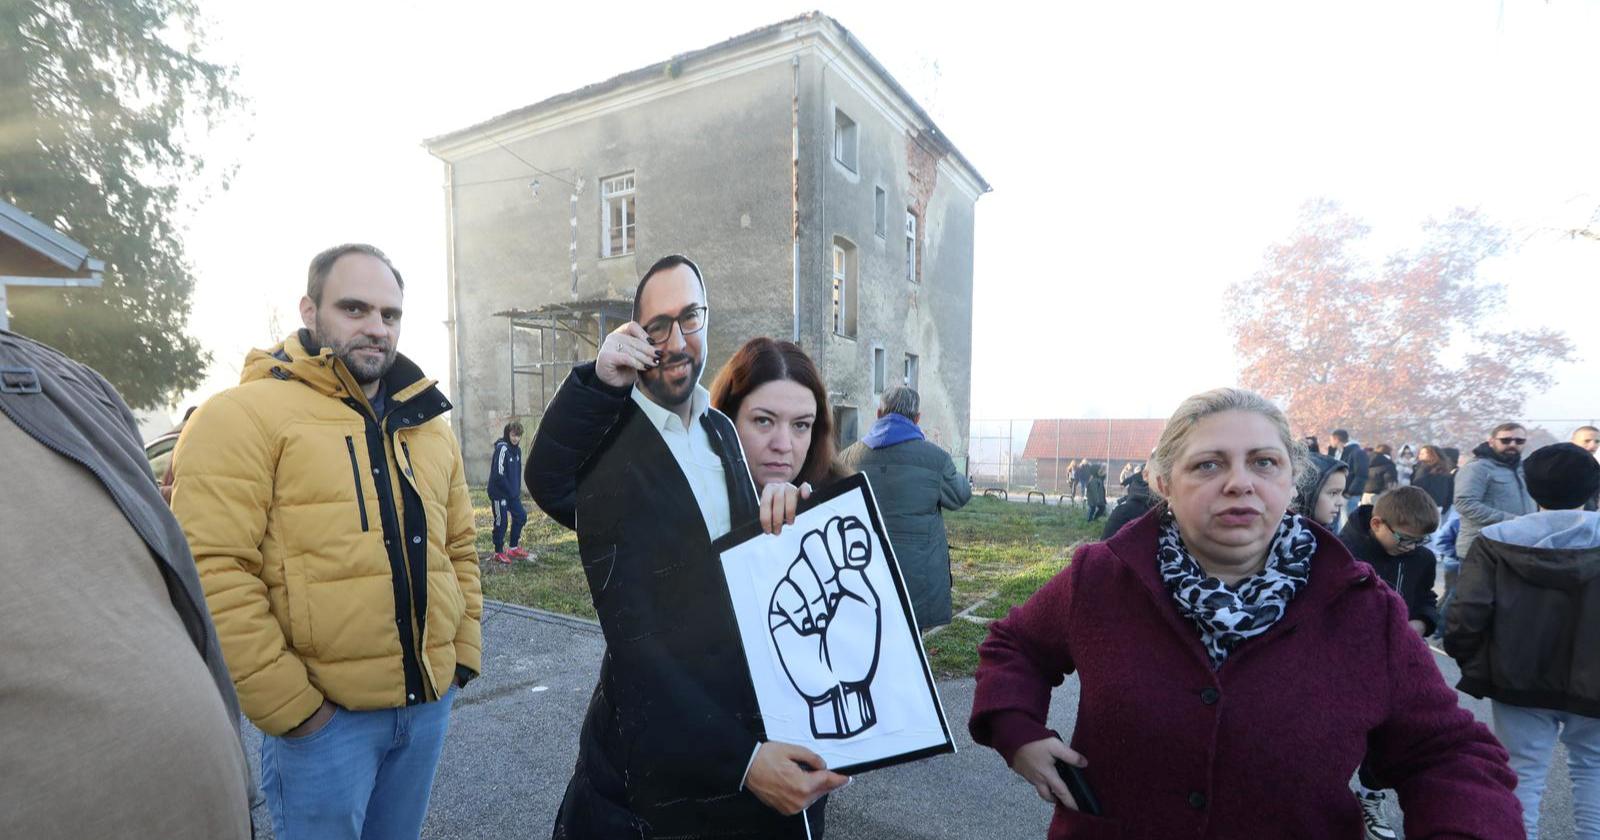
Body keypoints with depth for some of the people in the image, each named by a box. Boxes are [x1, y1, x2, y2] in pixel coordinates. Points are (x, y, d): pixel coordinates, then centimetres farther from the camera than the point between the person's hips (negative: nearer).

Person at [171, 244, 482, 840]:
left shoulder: (426, 423, 10)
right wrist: (288, 704, -15)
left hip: (430, 701, 6)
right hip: (323, 715, -6)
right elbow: (212, 573, -16)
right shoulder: (245, 415, -10)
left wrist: (464, 652, 9)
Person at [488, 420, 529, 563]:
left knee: (521, 516, 10)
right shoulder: (502, 448, -18)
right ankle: (498, 553, 14)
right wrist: (510, 490, -16)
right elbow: (499, 474, -22)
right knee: (501, 522, 0)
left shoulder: (517, 449, 7)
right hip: (499, 492, -8)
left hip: (512, 493, 8)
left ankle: (514, 548, 24)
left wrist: (517, 490, 7)